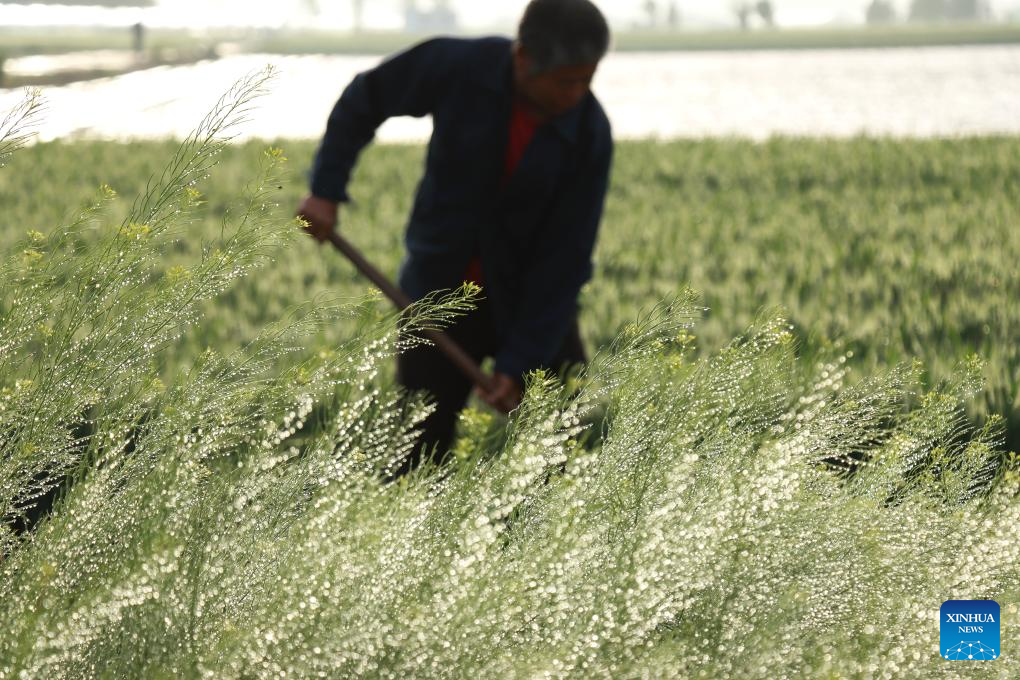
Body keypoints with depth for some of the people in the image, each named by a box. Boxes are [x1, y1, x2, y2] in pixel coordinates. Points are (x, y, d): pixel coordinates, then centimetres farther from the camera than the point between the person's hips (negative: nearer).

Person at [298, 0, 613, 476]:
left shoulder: (590, 136, -19)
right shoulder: (457, 65, -19)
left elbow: (564, 258, -17)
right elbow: (364, 98, -1)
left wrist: (520, 364, -20)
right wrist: (327, 189, -8)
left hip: (532, 302, 0)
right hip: (441, 292, 0)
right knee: (417, 457, 3)